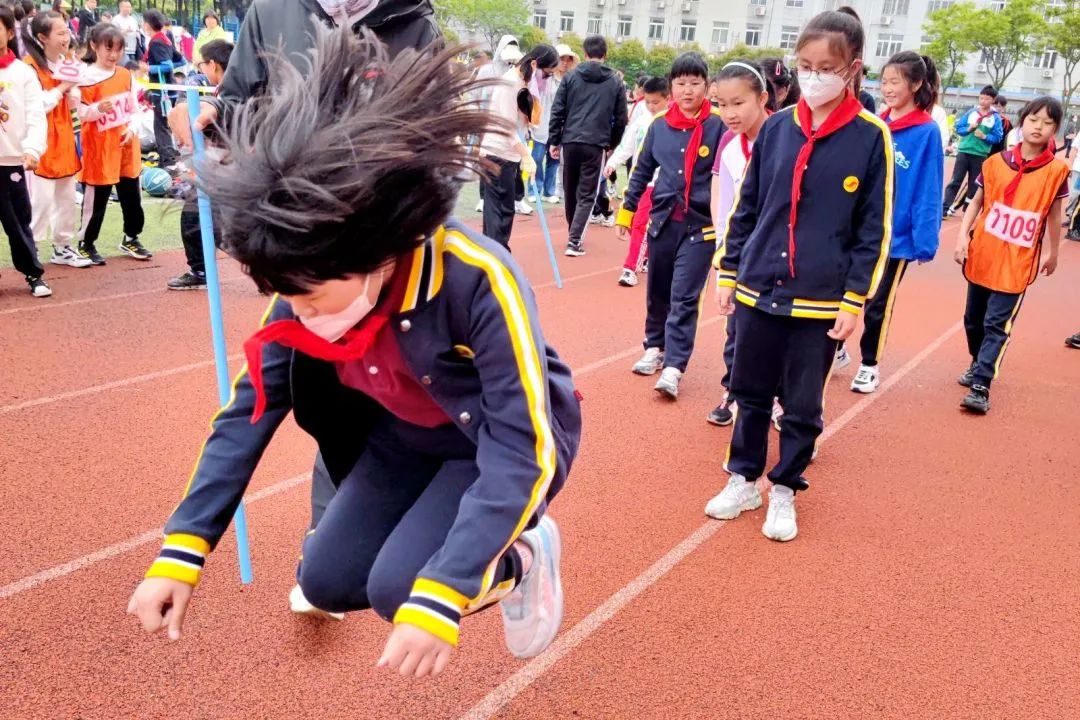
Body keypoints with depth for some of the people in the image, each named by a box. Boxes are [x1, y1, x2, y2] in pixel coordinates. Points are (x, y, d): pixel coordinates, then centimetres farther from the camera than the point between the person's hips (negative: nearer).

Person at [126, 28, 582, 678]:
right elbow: (251, 410, -12)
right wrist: (181, 551, -17)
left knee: (399, 587, -22)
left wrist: (440, 596, -39)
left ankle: (522, 557, 6)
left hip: (506, 440, -5)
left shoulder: (479, 281, -37)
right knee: (328, 583, 0)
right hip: (410, 437, 6)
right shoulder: (312, 285, -18)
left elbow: (522, 451, -35)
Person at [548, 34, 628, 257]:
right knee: (587, 195, 2)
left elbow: (558, 111, 1)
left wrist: (553, 140, 6)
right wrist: (612, 144, 18)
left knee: (570, 191, 16)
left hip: (570, 142, 1)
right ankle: (574, 240, -10)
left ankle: (574, 234, 31)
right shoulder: (616, 82, 5)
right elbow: (621, 119, 6)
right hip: (596, 145, -1)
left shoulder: (571, 77, 5)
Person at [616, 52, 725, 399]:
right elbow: (642, 171, 13)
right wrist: (627, 210, 13)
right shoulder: (659, 126, 3)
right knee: (657, 292, 15)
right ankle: (655, 348, 33)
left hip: (701, 225, -4)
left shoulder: (718, 126, -6)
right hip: (663, 220, 4)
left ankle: (673, 367, -3)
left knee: (684, 299, -5)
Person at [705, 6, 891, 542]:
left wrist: (854, 301, -8)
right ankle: (744, 481, 30)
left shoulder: (871, 137, -6)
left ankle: (784, 492, 27)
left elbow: (874, 230, -5)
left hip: (822, 301, -3)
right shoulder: (776, 127, 3)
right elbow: (746, 208, 8)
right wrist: (728, 274, 7)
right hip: (757, 291, 3)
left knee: (802, 406, 10)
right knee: (750, 395, 13)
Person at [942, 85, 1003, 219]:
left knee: (974, 185, 10)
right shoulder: (971, 112, 2)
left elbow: (998, 137, -2)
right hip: (964, 152, 0)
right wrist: (969, 129, -13)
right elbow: (958, 128, 5)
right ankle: (944, 209, -7)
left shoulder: (996, 118, -1)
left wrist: (984, 136, -17)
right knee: (955, 181, -4)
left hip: (980, 155, 0)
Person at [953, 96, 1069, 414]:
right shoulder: (996, 162, -2)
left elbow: (1054, 214, 5)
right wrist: (963, 236, -5)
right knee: (973, 318, 15)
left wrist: (1053, 254, 13)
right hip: (982, 256, 3)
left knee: (997, 325, -7)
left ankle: (981, 386, -7)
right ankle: (978, 364, 37)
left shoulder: (1056, 171, -5)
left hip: (1018, 263, -3)